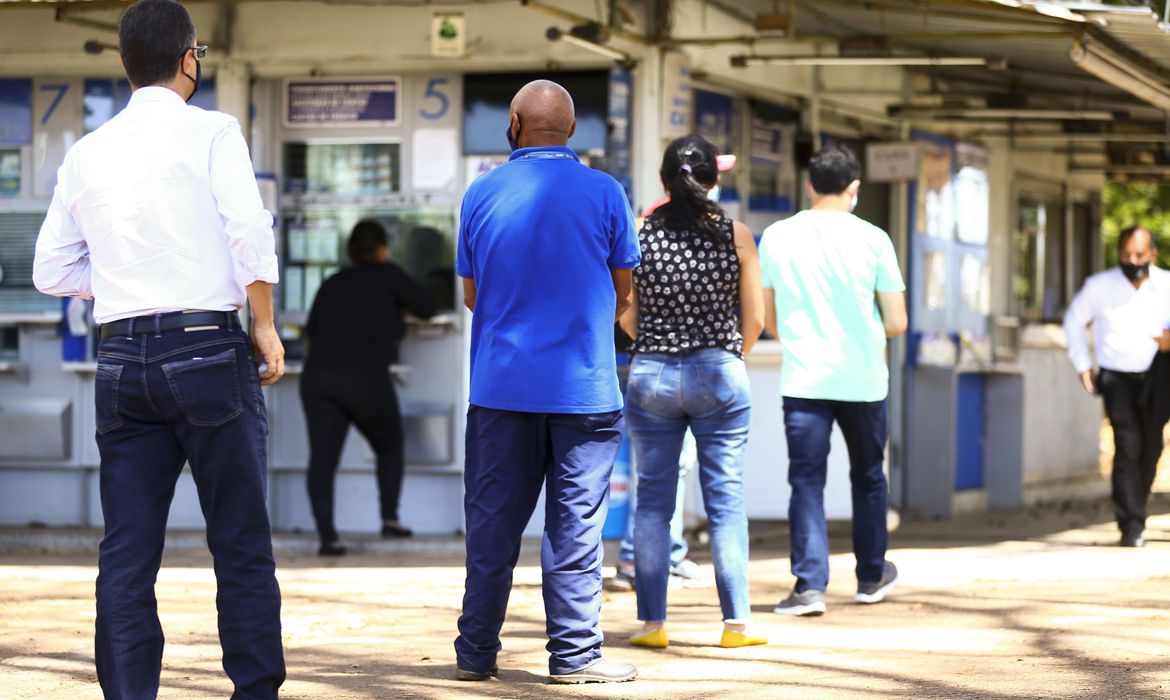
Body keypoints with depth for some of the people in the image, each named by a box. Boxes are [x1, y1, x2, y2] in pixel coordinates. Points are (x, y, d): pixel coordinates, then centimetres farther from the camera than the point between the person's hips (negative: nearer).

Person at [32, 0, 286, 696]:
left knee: (127, 553, 5)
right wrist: (266, 327, -1)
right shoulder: (210, 132, -3)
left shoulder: (87, 154, 11)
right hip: (207, 351, -4)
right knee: (242, 544, 3)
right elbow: (249, 235, -12)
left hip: (123, 358, 4)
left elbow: (53, 271, 12)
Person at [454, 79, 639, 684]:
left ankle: (476, 651, 11)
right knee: (575, 522, 2)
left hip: (500, 384, 2)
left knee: (492, 521, 8)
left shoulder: (482, 194, 2)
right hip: (583, 385, -2)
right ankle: (573, 653, 3)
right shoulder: (602, 192, -3)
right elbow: (623, 293, 6)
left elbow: (470, 293, 11)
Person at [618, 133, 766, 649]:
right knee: (726, 499, 5)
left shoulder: (641, 232, -3)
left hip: (651, 375, 1)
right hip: (719, 375, -1)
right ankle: (735, 621, 4)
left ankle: (652, 622, 6)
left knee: (653, 500, 7)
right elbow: (754, 320, 0)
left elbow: (626, 317, 3)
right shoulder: (735, 235, -4)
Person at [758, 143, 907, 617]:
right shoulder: (872, 240, -5)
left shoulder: (776, 237, 1)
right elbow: (896, 323, -4)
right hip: (863, 381, 0)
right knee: (868, 476, 17)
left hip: (803, 380, 0)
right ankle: (871, 575, 28)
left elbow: (767, 320, 9)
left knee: (806, 480, 0)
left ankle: (810, 584, -11)